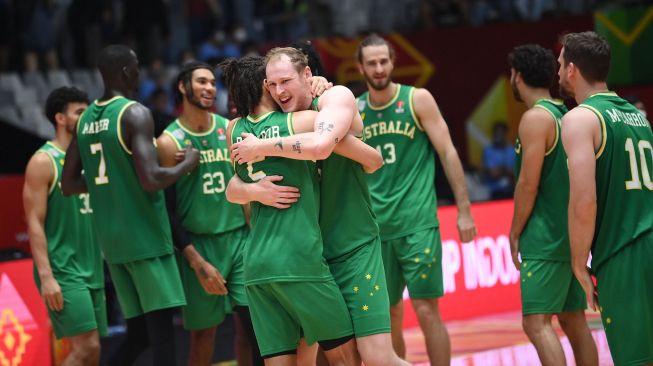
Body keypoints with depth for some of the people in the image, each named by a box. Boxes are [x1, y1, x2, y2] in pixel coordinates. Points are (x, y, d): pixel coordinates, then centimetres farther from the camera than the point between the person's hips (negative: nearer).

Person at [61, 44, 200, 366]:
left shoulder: (85, 119, 10)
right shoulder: (135, 114, -13)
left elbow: (68, 184, 14)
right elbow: (150, 179, -22)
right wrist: (188, 164, -6)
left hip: (110, 239, 8)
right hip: (145, 236, -8)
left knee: (138, 333, 13)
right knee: (161, 331, -6)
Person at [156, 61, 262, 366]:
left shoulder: (231, 130, 6)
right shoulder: (170, 142, -6)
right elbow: (167, 211, -7)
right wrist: (197, 263, -12)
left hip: (238, 237, 3)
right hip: (198, 245, -3)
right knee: (203, 334, 2)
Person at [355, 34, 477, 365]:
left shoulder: (417, 100, -2)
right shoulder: (353, 110, 7)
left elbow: (448, 153, -2)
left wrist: (464, 210, -6)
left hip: (417, 223, -3)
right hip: (377, 226, 4)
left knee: (426, 310, -7)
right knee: (389, 314, 7)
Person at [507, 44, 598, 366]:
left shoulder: (536, 117, -12)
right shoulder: (565, 114, 14)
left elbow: (528, 184, -16)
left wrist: (515, 233, -6)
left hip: (545, 240, -9)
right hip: (572, 235, 9)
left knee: (536, 323, -13)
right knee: (573, 321, 11)